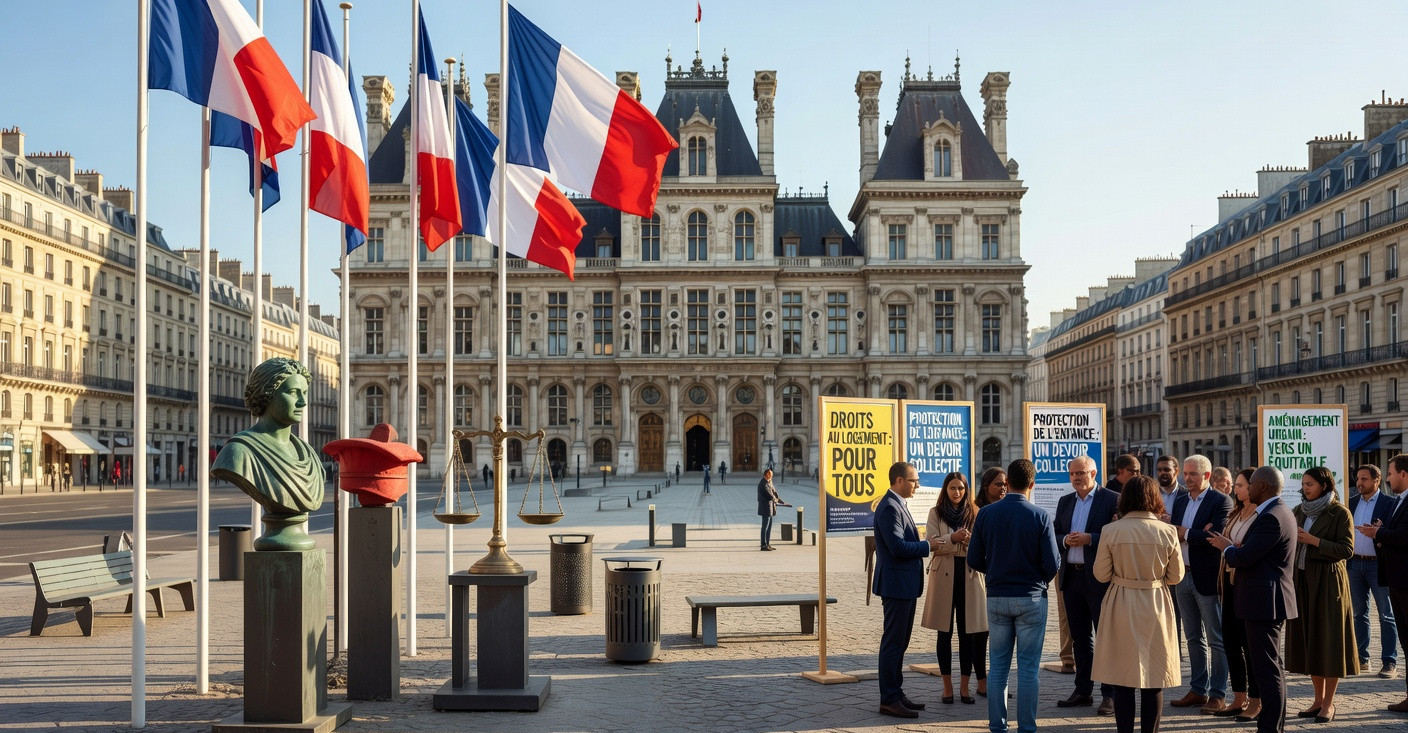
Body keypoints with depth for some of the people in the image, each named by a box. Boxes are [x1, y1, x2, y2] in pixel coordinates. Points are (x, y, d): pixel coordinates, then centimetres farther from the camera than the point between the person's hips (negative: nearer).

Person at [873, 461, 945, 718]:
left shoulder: (898, 505, 16)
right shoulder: (889, 507, -17)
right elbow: (897, 547, -24)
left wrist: (926, 545, 7)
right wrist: (927, 545, -13)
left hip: (905, 585, 11)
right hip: (896, 584, -11)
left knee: (899, 642, 16)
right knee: (893, 642, -5)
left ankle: (896, 695, 23)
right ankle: (889, 700, 0)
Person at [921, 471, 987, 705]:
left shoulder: (974, 513, 7)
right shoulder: (936, 513, 4)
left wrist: (972, 541, -18)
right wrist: (953, 539, -19)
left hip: (969, 574, 1)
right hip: (944, 574, -1)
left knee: (968, 633, 2)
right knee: (945, 632, 4)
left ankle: (964, 686, 10)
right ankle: (947, 686, 12)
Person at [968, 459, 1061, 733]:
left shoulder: (986, 514, -3)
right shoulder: (1040, 516, -9)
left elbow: (974, 560, -1)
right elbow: (1052, 565, -9)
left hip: (996, 597, 2)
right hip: (1031, 598, -2)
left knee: (998, 664, 10)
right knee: (1028, 666, 5)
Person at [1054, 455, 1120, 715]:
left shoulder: (1112, 500, -4)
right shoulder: (1065, 502, 15)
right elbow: (1054, 535, 14)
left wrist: (1090, 539, -20)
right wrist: (1065, 540, -7)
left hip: (1099, 578, -6)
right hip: (1071, 576, 6)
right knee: (1080, 637, 12)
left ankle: (1109, 695, 4)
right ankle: (1083, 691, 19)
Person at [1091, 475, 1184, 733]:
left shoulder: (1110, 531, -9)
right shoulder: (1167, 532, -7)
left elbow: (1101, 574, -3)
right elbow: (1176, 576, 2)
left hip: (1121, 605, -1)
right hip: (1156, 606, 1)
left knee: (1122, 678, 8)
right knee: (1153, 680, 9)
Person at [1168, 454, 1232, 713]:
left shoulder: (1221, 501, -8)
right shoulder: (1180, 501, 12)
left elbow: (1217, 537, -21)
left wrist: (1185, 533, -10)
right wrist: (1196, 534, -15)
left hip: (1207, 578, -7)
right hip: (1183, 576, 7)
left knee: (1216, 640, 1)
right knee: (1194, 639, 14)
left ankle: (1218, 694, 7)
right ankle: (1198, 690, 22)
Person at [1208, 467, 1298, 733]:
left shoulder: (1270, 518, -21)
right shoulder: (1282, 512, 14)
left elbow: (1243, 558, -23)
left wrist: (1226, 547, -4)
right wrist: (1233, 546, 4)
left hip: (1264, 601, -11)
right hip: (1271, 599, 11)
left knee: (1267, 668, -6)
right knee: (1272, 667, 18)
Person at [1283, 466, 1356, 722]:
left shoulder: (1340, 513, -7)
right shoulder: (1299, 511, 11)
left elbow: (1347, 549, -13)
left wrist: (1312, 540, -18)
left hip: (1328, 581, -6)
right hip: (1302, 580, 6)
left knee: (1328, 639, -1)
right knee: (1308, 639, 8)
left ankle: (1329, 703, 7)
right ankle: (1318, 699, 17)